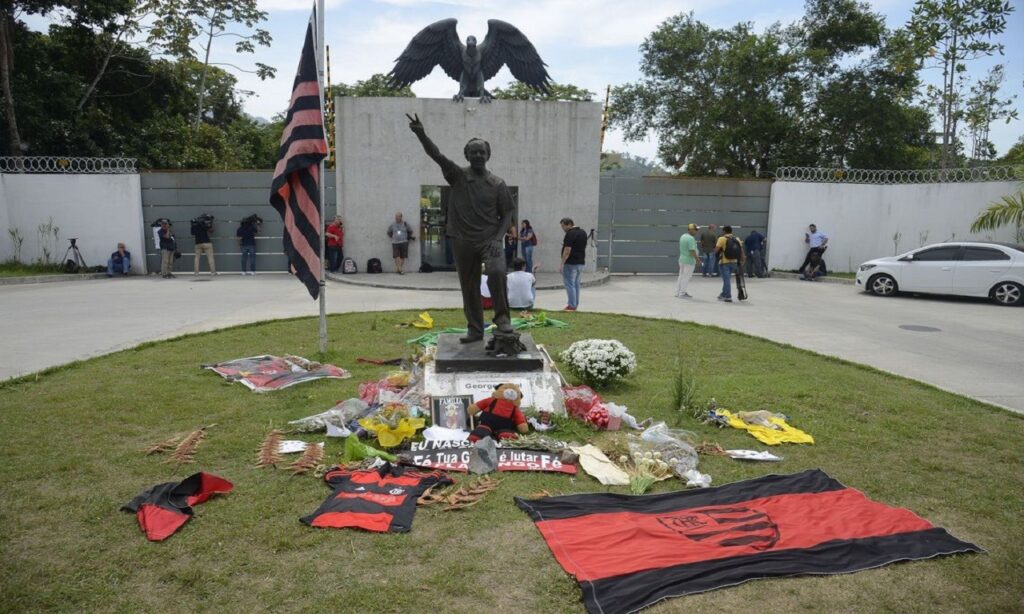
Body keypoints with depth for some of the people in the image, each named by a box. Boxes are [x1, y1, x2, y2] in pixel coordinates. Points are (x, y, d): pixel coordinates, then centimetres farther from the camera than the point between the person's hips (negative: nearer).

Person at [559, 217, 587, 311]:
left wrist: (562, 263, -19)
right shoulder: (583, 232, 12)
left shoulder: (570, 234, -16)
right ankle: (575, 305, 18)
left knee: (570, 284, -5)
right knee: (576, 284, 14)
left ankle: (572, 306, -5)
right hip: (581, 262, 9)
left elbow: (567, 250, -21)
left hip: (571, 263, -9)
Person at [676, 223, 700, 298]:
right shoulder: (690, 238, -19)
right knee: (686, 277, -1)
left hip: (682, 259, 9)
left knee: (681, 276, 15)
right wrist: (697, 259, -13)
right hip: (689, 260, -9)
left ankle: (678, 292, 19)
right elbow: (692, 251, -24)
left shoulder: (682, 236, 10)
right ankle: (682, 293, 3)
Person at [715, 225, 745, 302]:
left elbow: (716, 250, -12)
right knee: (727, 278, 19)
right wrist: (742, 260, 10)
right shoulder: (737, 239, 9)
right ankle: (723, 294, 30)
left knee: (726, 279, -1)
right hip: (734, 262, 6)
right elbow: (741, 250, 6)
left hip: (724, 262, -6)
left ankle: (728, 297, -2)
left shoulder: (722, 239, -8)